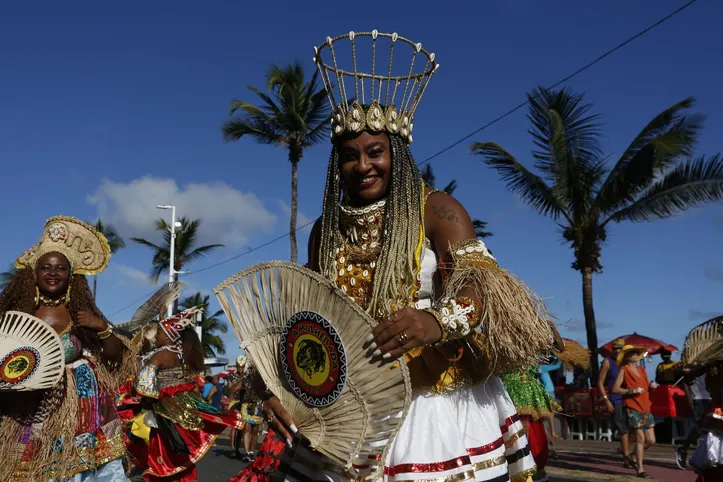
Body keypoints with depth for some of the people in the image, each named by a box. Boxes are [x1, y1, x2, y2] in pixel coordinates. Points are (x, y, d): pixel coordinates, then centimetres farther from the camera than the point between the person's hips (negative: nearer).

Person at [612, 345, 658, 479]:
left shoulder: (641, 369, 16)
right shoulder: (623, 370, -4)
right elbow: (615, 389, -10)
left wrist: (651, 385, 3)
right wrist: (632, 391, -18)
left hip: (645, 408, 7)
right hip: (633, 408, -7)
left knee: (651, 441, 5)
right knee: (641, 438, -11)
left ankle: (636, 456, 29)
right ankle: (640, 470, -3)